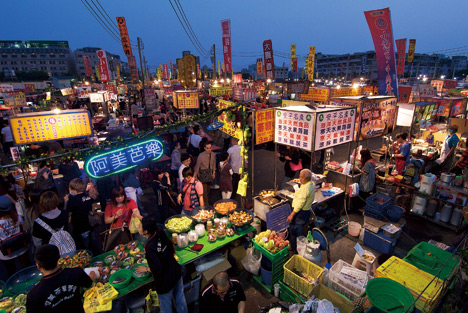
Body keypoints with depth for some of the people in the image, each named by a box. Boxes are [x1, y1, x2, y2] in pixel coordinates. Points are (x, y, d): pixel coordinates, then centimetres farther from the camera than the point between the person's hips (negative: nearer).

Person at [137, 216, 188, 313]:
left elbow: (156, 269, -25)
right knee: (180, 299, 27)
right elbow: (171, 248, 3)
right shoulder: (161, 234, -11)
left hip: (165, 281, -6)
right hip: (176, 273, 6)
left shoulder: (149, 248, -30)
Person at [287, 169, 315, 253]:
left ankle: (294, 249, 18)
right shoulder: (312, 184, 2)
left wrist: (292, 215, -22)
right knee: (299, 231, 23)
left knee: (294, 231, 5)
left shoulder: (305, 188, -28)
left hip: (300, 212, -10)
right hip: (307, 211, 10)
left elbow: (300, 203, -27)